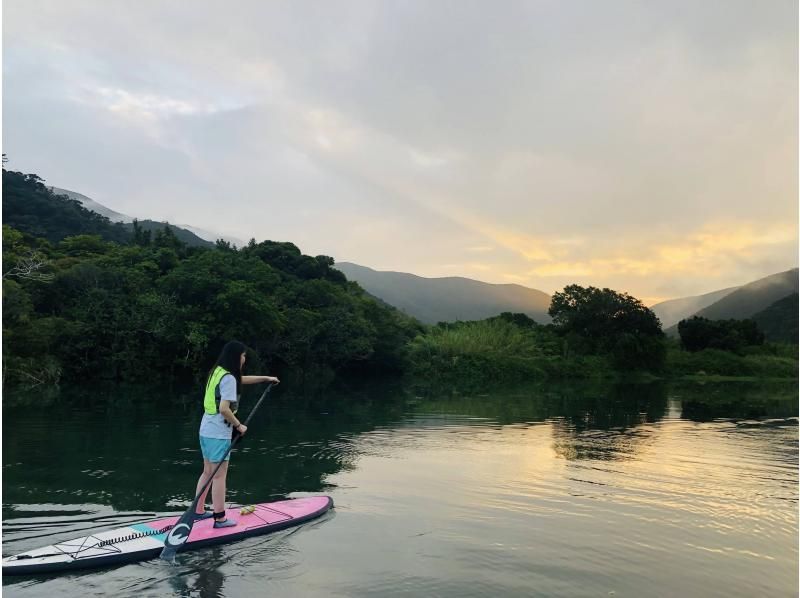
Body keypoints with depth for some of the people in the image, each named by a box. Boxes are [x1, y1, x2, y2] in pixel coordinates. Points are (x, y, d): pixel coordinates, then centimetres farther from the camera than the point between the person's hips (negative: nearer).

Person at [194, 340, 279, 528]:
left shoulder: (218, 372, 10)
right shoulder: (228, 378, -18)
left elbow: (241, 379, 28)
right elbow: (224, 409, -26)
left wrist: (266, 378, 31)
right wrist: (239, 425, -12)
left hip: (206, 431, 9)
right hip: (218, 434, -9)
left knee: (208, 472, 18)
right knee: (219, 476, -1)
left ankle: (199, 511, 27)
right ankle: (220, 519, 6)